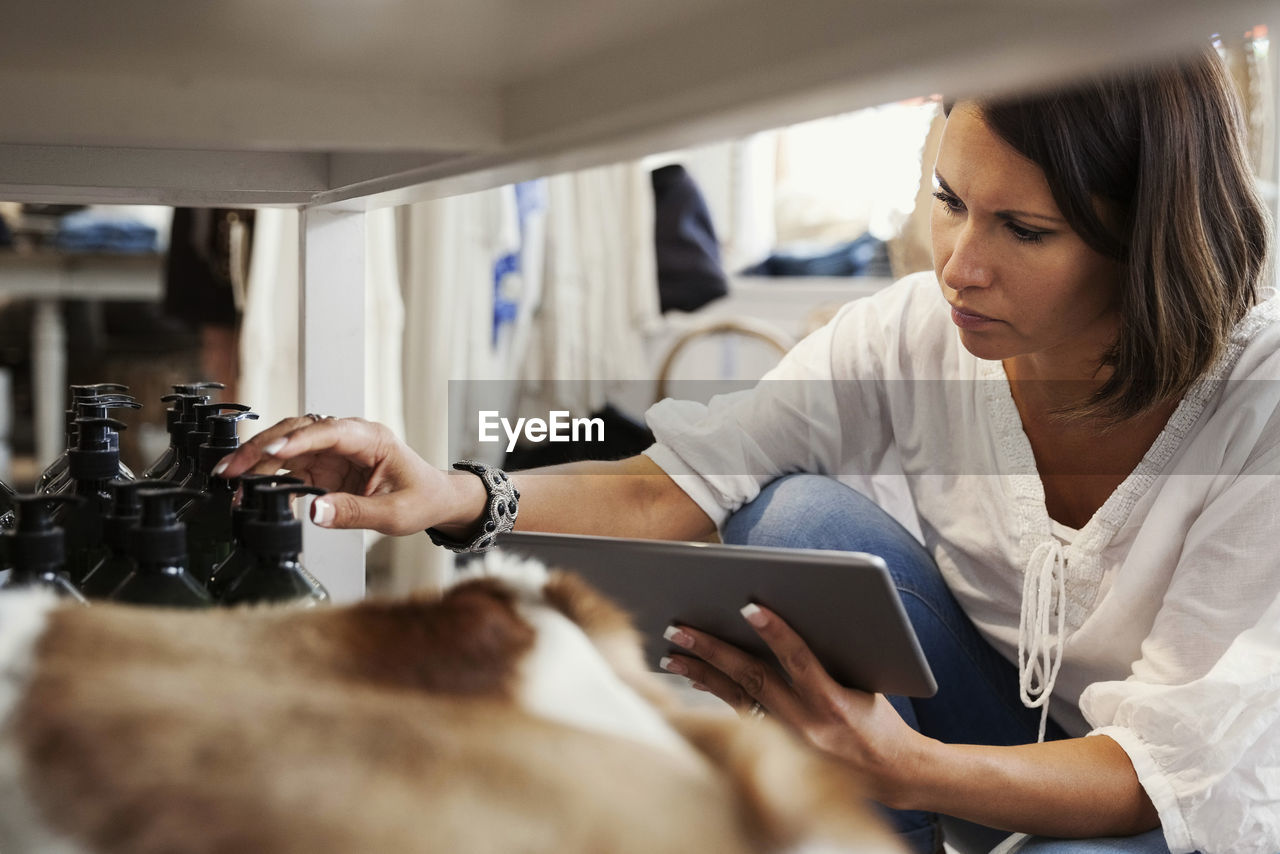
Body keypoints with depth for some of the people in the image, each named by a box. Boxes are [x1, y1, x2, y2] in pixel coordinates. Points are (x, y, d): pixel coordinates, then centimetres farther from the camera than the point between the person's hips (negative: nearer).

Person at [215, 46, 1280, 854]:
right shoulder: (912, 335, -15)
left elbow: (1183, 766, -28)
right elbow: (672, 486, -18)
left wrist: (904, 768, -45)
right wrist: (461, 497, -39)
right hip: (991, 718, 3)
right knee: (803, 514, -23)